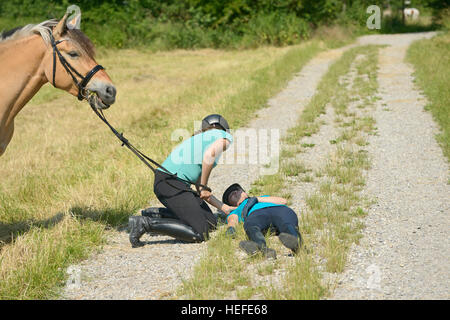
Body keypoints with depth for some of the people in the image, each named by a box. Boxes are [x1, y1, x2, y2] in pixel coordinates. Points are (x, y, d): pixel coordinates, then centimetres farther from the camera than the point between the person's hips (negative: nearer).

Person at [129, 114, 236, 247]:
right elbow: (209, 154, -20)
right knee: (199, 234, -15)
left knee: (211, 222, 12)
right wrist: (203, 186, -9)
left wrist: (225, 208, 27)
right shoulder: (224, 136, 6)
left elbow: (201, 193, 27)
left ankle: (156, 214, 11)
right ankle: (145, 223, -15)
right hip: (171, 183, -9)